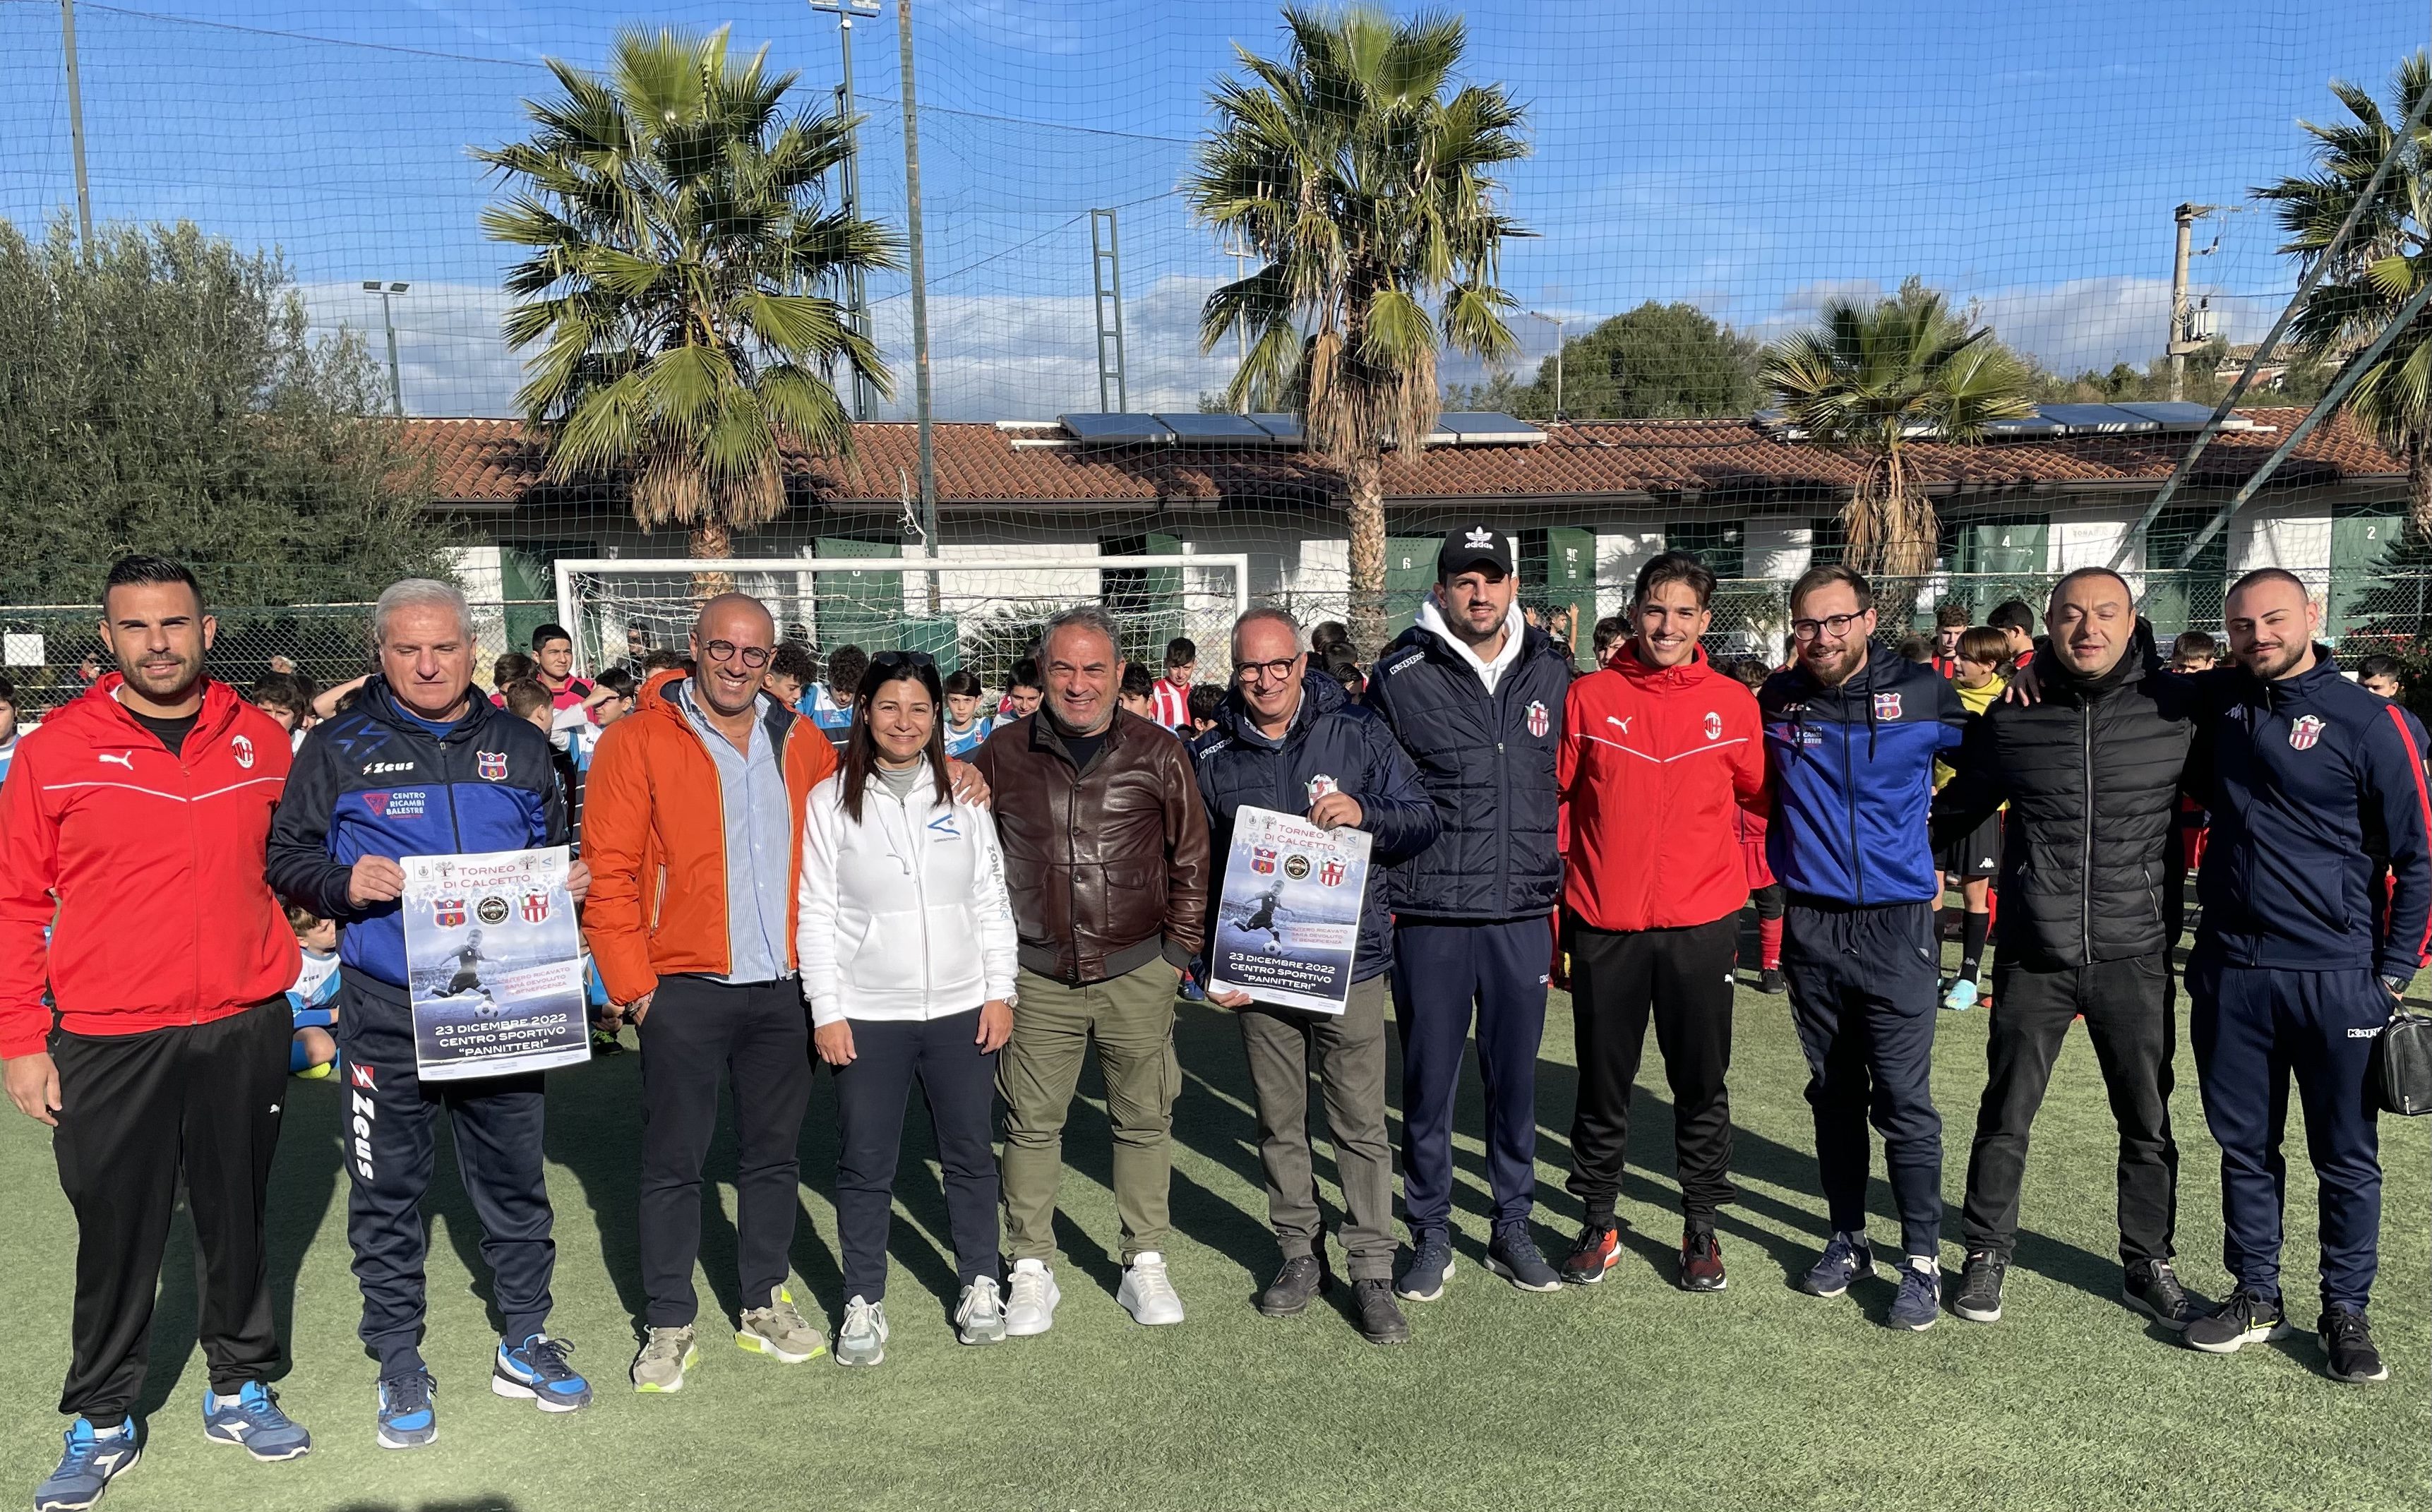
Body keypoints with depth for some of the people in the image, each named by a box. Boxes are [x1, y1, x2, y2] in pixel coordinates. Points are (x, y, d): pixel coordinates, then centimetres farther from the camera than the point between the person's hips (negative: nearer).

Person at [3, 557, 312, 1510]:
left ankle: (239, 1390, 30)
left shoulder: (263, 742, 3)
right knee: (115, 1233, 8)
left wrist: (287, 976, 9)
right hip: (107, 1044, -2)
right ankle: (102, 1422, 26)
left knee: (237, 1217, 13)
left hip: (246, 1029, 2)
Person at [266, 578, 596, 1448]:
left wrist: (570, 882, -3)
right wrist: (345, 885, -17)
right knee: (389, 1191, 8)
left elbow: (553, 849, 18)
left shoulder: (518, 748, 9)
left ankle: (526, 1343, 27)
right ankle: (398, 1363, 23)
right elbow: (287, 859, 3)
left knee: (514, 1180, 11)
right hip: (387, 1010, -2)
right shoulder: (340, 749, 1)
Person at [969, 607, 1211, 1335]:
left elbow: (1192, 859, 6)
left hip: (1137, 973, 0)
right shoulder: (1003, 753, 1)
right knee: (1032, 1123, 6)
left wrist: (1178, 948, 2)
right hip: (1039, 975, 0)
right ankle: (1031, 1269, 21)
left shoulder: (1159, 753, -1)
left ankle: (1146, 1263, 25)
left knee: (1144, 1119, 9)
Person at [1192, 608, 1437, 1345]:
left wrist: (1365, 813, -19)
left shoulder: (1358, 733, -1)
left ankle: (1373, 1270, 15)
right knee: (1279, 1122, 12)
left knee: (1361, 1123, 3)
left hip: (1348, 962, -2)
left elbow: (1423, 822, 2)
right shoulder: (1210, 757, 3)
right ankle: (1301, 1254, 28)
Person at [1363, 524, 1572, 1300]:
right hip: (1431, 919, -2)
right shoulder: (1400, 677, -4)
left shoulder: (1550, 674, 7)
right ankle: (1430, 1235, 21)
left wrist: (1564, 900, 14)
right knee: (1429, 1081, 7)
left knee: (1515, 1078, 12)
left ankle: (1512, 1226, 28)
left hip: (1524, 917, 3)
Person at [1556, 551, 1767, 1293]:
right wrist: (1554, 903, -2)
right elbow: (1552, 791, 1)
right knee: (1603, 1083, 10)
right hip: (1604, 923, 0)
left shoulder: (1733, 703, 1)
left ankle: (1701, 1225, 26)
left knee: (1701, 1083, 10)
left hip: (1702, 923, 1)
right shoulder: (1589, 696, -1)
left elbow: (1758, 793, 13)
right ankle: (1598, 1223, 25)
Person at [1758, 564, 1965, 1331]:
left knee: (1904, 1099, -3)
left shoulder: (1923, 693, -5)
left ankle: (1923, 1258, 9)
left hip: (1896, 922, -3)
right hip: (1810, 924, 3)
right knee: (1833, 1093, 13)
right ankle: (1847, 1238, 26)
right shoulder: (1776, 700, 1)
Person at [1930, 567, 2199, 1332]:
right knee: (2005, 1117, 10)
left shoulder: (2181, 710, -4)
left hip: (2136, 957, 0)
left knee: (2148, 1123, 15)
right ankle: (1987, 1254, 27)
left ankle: (2149, 1264, 33)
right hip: (2033, 956, 0)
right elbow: (1958, 809, 11)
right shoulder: (2010, 717, -1)